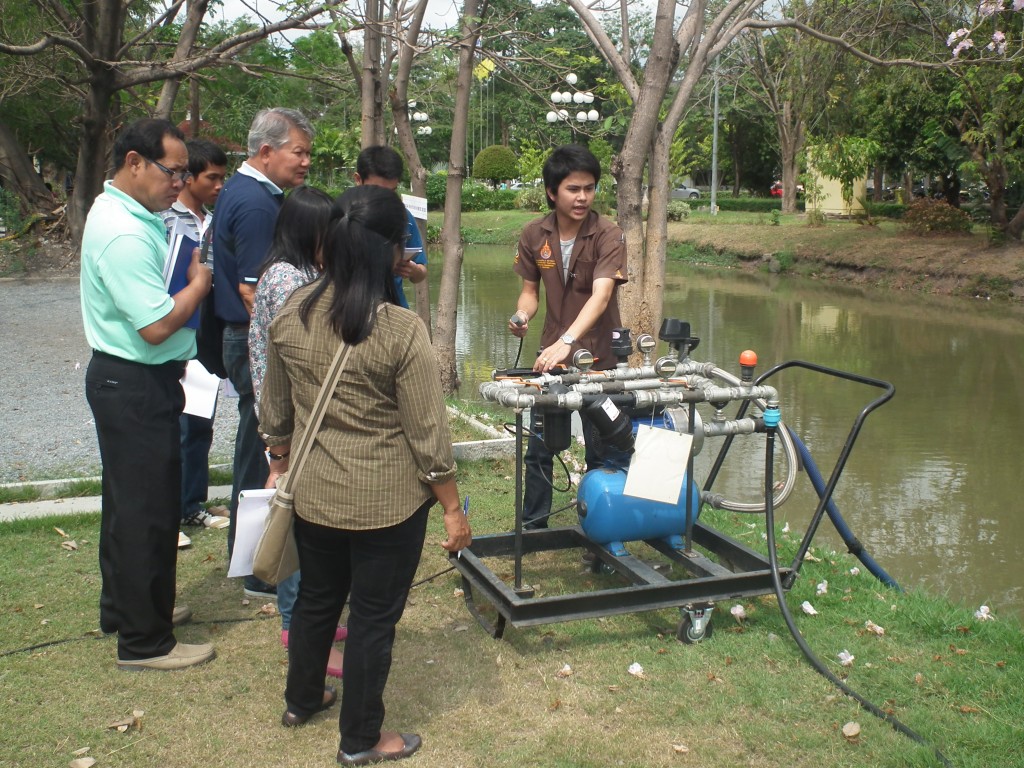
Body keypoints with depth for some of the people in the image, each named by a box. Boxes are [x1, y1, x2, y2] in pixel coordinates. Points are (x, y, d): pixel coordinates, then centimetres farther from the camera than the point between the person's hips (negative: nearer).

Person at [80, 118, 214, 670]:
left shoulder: (121, 213, 10)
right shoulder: (125, 235, -24)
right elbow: (157, 326, -27)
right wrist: (200, 280, -13)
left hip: (125, 380, 11)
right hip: (135, 386, -11)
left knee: (129, 503, 22)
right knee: (148, 512, 0)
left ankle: (124, 607, 38)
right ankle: (144, 641, 12)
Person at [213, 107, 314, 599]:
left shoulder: (240, 191, 14)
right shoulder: (256, 203, -19)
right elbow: (253, 289, -23)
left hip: (246, 339, 11)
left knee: (256, 451, 20)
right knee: (266, 456, -3)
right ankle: (263, 574, 7)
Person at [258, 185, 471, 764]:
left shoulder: (292, 314, -4)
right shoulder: (401, 330, -20)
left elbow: (275, 410, 8)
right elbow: (429, 435, -16)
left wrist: (280, 465, 24)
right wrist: (454, 510, -6)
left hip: (313, 494, 6)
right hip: (387, 502, -5)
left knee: (316, 598, 24)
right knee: (374, 615, 10)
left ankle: (302, 700, 45)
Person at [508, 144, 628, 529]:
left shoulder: (609, 236, -16)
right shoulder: (534, 235, -4)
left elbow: (600, 296, -30)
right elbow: (530, 289, 7)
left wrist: (566, 342, -44)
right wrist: (522, 316, -17)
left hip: (598, 357, -3)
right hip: (550, 356, 3)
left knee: (600, 451, 7)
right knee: (538, 447, 9)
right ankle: (532, 524, 25)